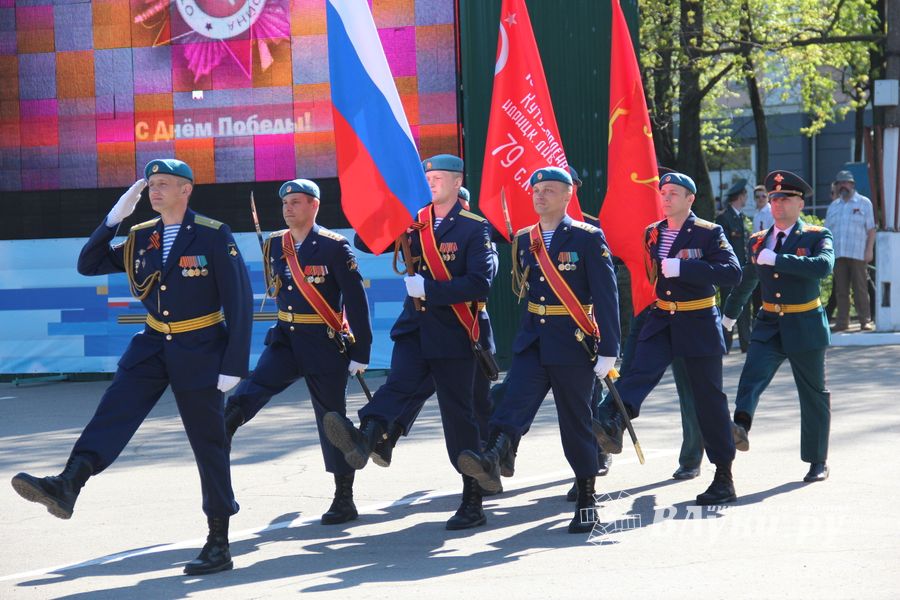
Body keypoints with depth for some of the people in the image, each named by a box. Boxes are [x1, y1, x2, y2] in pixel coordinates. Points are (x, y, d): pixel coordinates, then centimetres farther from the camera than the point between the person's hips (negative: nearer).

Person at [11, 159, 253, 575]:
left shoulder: (214, 235, -12)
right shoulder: (140, 237, 5)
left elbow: (239, 301, -13)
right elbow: (88, 265, 6)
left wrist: (233, 364, -16)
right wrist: (114, 218, -6)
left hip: (200, 350, -5)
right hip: (152, 345, 5)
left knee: (208, 443, 2)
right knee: (114, 410, -17)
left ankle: (219, 543, 10)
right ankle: (68, 485, -32)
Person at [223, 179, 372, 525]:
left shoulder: (334, 246, -11)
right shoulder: (274, 245, 6)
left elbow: (356, 301, -11)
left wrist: (361, 353, -13)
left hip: (325, 344, -5)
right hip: (285, 340, 5)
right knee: (254, 388, -21)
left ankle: (345, 500, 11)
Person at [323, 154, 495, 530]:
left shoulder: (474, 228, -4)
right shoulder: (414, 223, 12)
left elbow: (480, 284, -15)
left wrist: (429, 289, -21)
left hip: (452, 334, -4)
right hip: (414, 329, 4)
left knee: (458, 415, 1)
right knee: (397, 384, -23)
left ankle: (473, 503, 9)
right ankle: (364, 438, -50)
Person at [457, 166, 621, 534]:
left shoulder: (589, 238, -6)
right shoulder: (523, 240, 9)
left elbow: (606, 296, -10)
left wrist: (608, 350, -14)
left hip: (574, 343, -4)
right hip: (532, 339, 4)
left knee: (576, 422, 3)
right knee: (515, 402, -19)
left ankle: (586, 501, 12)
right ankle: (492, 460, -39)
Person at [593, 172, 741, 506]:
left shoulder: (709, 233, -7)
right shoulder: (652, 233, 9)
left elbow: (733, 273, -20)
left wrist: (681, 268, -25)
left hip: (699, 324, -4)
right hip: (661, 320, 4)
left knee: (709, 397, 2)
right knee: (641, 368, -24)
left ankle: (724, 476, 11)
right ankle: (612, 425, -47)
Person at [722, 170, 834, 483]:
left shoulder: (817, 236, -5)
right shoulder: (758, 241, 9)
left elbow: (823, 266, -27)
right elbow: (746, 280, 25)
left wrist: (776, 259, -28)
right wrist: (729, 314, 38)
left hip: (805, 327, -3)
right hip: (769, 324, 3)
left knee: (813, 395, 7)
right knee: (753, 372, -25)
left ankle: (818, 462, 19)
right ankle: (741, 427, -47)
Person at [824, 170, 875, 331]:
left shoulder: (864, 203, 5)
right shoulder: (833, 206, 18)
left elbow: (871, 229, 1)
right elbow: (827, 231, 17)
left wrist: (870, 250, -8)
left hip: (858, 254, -4)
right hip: (838, 254, 4)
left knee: (860, 289, -5)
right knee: (841, 290, 5)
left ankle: (865, 321, -1)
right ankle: (842, 321, 9)